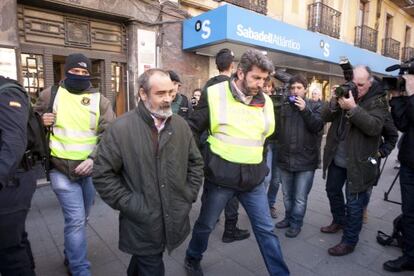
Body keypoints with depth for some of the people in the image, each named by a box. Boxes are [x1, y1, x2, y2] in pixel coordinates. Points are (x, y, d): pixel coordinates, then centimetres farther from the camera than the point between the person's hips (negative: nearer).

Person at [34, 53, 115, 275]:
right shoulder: (51, 94, 1)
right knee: (76, 220, -7)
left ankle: (71, 256, 43)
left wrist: (94, 158, -19)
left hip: (90, 169, 2)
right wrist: (41, 121, -10)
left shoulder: (99, 100, 0)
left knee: (80, 219, 19)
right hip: (61, 169, -2)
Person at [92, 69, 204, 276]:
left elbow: (196, 162, 10)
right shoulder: (121, 128, -13)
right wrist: (128, 204, -12)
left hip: (175, 222, 5)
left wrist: (189, 196, 3)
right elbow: (102, 174, -9)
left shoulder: (181, 125, 1)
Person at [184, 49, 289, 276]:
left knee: (266, 229, 11)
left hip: (253, 178, 4)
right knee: (205, 225, 17)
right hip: (220, 177, -3)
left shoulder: (264, 101, 6)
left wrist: (261, 165, 15)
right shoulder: (215, 94, -10)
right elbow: (192, 130, -4)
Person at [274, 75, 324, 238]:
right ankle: (288, 218, 37)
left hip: (305, 160, -3)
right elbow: (277, 129, 3)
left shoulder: (315, 106, 1)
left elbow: (318, 127, -12)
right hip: (285, 159, 3)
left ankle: (296, 223, 25)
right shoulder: (283, 107, 6)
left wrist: (305, 110, -21)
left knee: (300, 198, 6)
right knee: (287, 195, 18)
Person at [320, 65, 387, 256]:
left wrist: (352, 108, -33)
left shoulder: (377, 100, -8)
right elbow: (325, 117, 0)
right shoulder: (346, 93, 6)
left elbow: (375, 126, -24)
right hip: (336, 158, 6)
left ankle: (349, 242, 16)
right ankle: (339, 221, 43)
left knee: (354, 202, 1)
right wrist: (334, 102, -20)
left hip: (358, 161, -6)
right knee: (332, 190, 20)